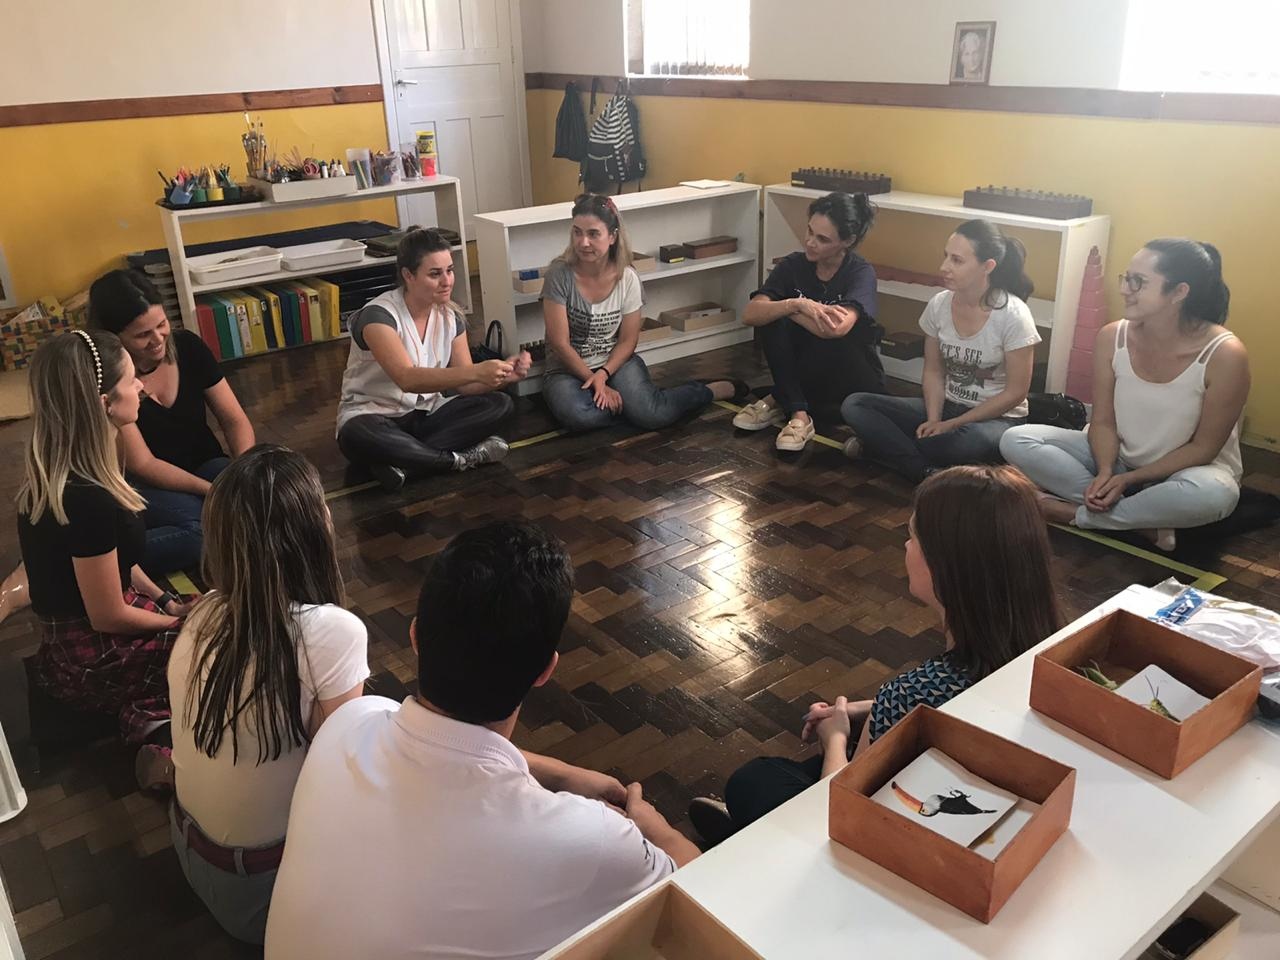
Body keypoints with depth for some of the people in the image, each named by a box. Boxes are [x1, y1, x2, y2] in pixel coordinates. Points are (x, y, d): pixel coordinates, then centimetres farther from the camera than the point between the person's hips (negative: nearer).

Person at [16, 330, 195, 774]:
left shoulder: (54, 472, -3)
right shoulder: (87, 500, -31)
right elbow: (109, 618, -21)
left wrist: (166, 601, 5)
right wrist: (176, 619, -5)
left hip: (70, 638, 8)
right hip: (90, 660, -8)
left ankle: (152, 718, 1)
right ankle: (169, 741, -2)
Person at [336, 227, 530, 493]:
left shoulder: (451, 316, -2)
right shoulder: (378, 315, -22)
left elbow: (463, 384, -5)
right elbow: (407, 379, -36)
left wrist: (502, 376, -27)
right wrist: (477, 371, -47)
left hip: (426, 414, 6)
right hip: (373, 415, -5)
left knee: (500, 404, -17)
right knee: (357, 436, -41)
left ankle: (403, 463, -25)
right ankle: (462, 458, -24)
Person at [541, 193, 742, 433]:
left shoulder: (627, 278, -8)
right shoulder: (559, 274, -16)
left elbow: (627, 340, -2)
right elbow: (559, 343, -15)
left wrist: (603, 374, -20)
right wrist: (598, 384, -18)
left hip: (616, 362, 1)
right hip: (569, 369, -1)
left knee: (647, 414, -27)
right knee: (577, 415, -36)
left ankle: (714, 390, -2)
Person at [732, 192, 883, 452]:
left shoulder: (861, 273, -18)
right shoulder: (793, 265, -7)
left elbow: (838, 328, -37)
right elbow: (750, 314, -21)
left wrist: (787, 308, -23)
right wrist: (795, 305, -37)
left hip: (855, 380, -3)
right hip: (807, 378, 4)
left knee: (826, 337, -34)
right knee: (773, 320, -22)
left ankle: (781, 402, -12)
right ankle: (799, 415, -24)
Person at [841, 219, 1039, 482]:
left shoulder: (1012, 314, -17)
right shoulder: (939, 304, -5)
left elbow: (1015, 392, -13)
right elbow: (933, 372, 4)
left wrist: (952, 424, -16)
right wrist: (934, 420, -14)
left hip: (998, 418, -4)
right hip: (947, 407, 5)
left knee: (968, 439, -42)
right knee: (854, 406, -13)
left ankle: (882, 443, -16)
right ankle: (933, 473, -24)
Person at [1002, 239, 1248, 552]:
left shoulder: (1225, 355, -22)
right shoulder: (1111, 338, -12)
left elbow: (1203, 448, -16)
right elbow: (1103, 422, -6)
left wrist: (1128, 479, -22)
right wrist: (1105, 473, -25)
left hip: (1187, 470, -3)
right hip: (1119, 459, 3)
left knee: (1215, 493, -41)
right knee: (1016, 441, -17)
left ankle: (1078, 514, -20)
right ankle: (1142, 522, -19)